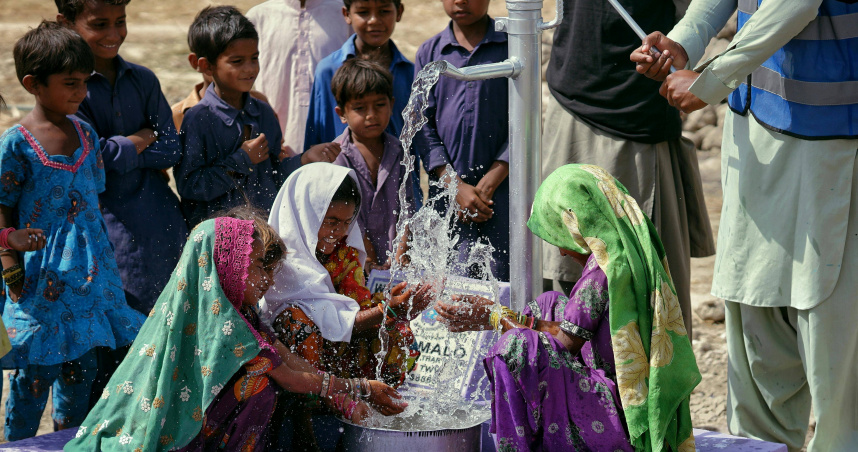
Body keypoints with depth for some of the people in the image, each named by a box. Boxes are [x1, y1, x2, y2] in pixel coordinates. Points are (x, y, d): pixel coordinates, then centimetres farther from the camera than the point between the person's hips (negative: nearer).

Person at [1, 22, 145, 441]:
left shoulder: (85, 134, 6)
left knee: (82, 364, 13)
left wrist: (104, 258, 16)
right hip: (42, 274, -6)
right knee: (36, 368, 0)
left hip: (89, 265, 6)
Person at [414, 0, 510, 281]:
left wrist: (487, 185, -9)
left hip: (501, 186, -2)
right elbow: (423, 126, 4)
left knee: (503, 278, -3)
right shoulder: (429, 53, 7)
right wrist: (457, 186, -7)